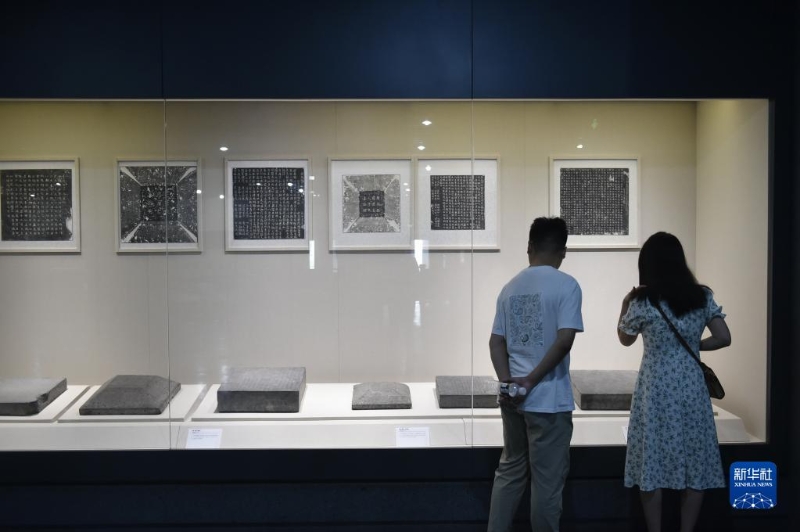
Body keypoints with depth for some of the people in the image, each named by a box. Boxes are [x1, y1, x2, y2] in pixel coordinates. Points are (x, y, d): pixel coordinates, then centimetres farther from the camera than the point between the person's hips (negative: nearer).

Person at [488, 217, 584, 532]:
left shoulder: (510, 288, 9)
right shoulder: (566, 285, -9)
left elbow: (496, 342, 5)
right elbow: (564, 340, -18)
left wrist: (507, 381, -4)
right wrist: (531, 380, -13)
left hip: (512, 398, 6)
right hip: (549, 400, -6)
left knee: (509, 471, 18)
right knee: (547, 480, 5)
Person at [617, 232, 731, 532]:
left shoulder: (643, 301, -8)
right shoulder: (702, 297, 2)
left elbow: (625, 339, 6)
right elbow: (724, 338, 1)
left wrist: (625, 305, 16)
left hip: (656, 391, -3)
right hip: (691, 389, 3)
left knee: (653, 465, 6)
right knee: (693, 466, 10)